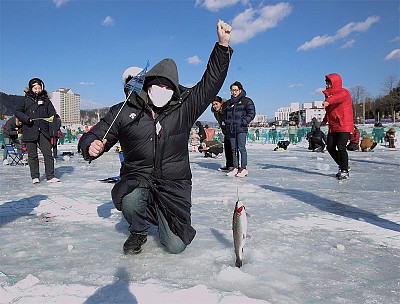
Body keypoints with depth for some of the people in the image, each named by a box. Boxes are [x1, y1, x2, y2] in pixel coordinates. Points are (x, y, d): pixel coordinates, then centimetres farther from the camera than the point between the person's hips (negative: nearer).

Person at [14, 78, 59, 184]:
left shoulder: (46, 100, 10)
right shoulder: (26, 100, 6)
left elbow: (52, 113, 11)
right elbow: (17, 111, 9)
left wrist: (52, 118, -11)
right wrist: (26, 119, -8)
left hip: (43, 131, 1)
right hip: (30, 132, 0)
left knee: (48, 153, -5)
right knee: (32, 155, 5)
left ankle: (50, 176, 0)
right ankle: (35, 177, 14)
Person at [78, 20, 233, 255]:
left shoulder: (184, 108, -1)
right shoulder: (124, 112, -1)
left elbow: (210, 82, -5)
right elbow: (94, 136, 5)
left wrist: (223, 46, -15)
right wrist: (91, 147, -20)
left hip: (174, 185, 1)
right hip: (137, 179, 0)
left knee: (176, 246, -8)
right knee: (131, 202, -37)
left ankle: (164, 217, 30)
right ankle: (139, 231, 2)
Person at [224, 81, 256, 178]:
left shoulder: (246, 101, 2)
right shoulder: (229, 102, 19)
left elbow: (251, 113, -3)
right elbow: (225, 114, 27)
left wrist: (244, 122, -12)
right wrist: (227, 122, 11)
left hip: (241, 129, -6)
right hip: (231, 129, 6)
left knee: (241, 148, -9)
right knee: (233, 149, 7)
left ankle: (243, 169, -5)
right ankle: (235, 168, 14)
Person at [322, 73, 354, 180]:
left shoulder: (343, 92, -9)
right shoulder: (328, 94, 14)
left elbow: (338, 97, -35)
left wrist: (328, 101, -53)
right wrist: (325, 120, 26)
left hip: (344, 126, -8)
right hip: (332, 127, 8)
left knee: (341, 147, -16)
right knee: (330, 148, 7)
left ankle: (345, 171, -3)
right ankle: (342, 166, 26)